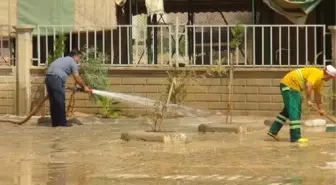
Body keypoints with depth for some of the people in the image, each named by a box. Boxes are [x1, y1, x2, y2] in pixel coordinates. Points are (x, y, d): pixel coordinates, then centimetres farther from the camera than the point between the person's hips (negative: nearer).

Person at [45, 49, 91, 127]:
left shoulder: (63, 59, 30)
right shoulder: (72, 62, 4)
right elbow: (77, 78, 2)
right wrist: (84, 87, 14)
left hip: (48, 77, 9)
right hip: (56, 79, -9)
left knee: (53, 102, 12)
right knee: (60, 102, -3)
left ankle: (55, 122, 14)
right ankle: (62, 122, 1)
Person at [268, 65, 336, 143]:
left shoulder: (320, 79, 16)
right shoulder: (317, 73, -17)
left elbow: (318, 94, 27)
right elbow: (308, 85, -31)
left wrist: (320, 109, 32)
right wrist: (309, 100, -23)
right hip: (289, 84, -11)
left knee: (288, 110, 18)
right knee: (295, 111, -12)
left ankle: (273, 130, 22)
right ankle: (295, 137, -13)